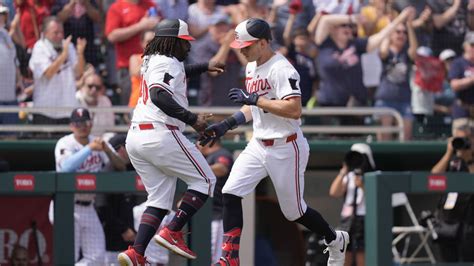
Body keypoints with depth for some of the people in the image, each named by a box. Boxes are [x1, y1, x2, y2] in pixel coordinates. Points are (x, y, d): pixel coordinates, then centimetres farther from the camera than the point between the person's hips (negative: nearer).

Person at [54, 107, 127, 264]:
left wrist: (106, 150, -18)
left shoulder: (97, 143, 8)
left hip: (88, 208, 6)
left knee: (97, 257, 2)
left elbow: (121, 167, -1)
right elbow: (66, 167, -30)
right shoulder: (65, 144, -9)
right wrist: (89, 148, -31)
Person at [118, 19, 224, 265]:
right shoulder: (167, 63, -7)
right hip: (160, 135, -9)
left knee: (159, 199, 11)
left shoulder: (152, 60, 22)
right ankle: (172, 232, -7)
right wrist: (192, 119, -24)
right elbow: (160, 96, -24)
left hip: (135, 138, 9)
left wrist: (204, 67, 47)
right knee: (204, 181, 4)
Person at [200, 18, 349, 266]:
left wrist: (254, 99, -28)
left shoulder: (281, 69, -19)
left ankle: (335, 240, 32)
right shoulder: (252, 67, 9)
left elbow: (294, 110, -30)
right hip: (258, 145, 8)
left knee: (294, 211, 5)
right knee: (230, 194, -9)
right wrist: (226, 124, 10)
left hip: (286, 149, -8)